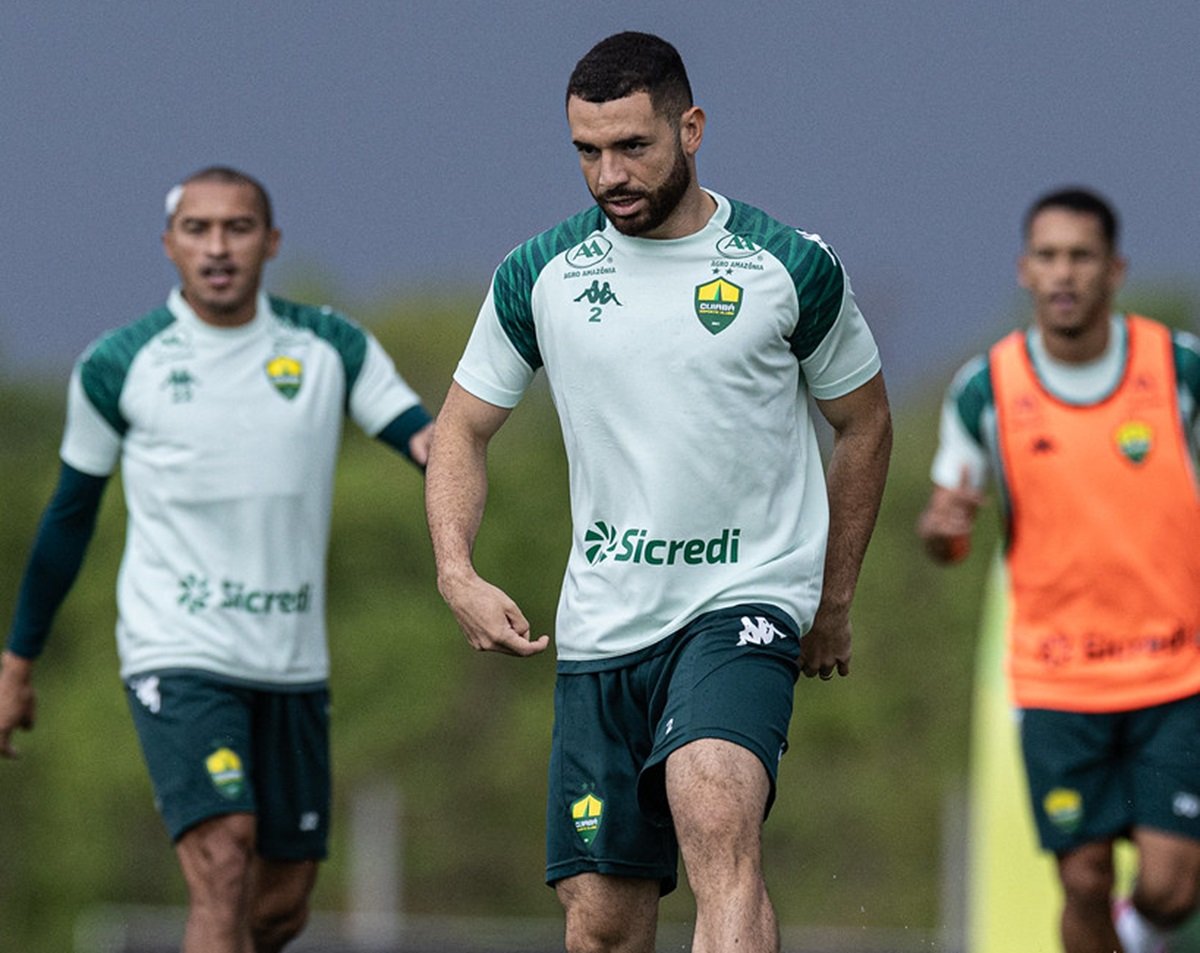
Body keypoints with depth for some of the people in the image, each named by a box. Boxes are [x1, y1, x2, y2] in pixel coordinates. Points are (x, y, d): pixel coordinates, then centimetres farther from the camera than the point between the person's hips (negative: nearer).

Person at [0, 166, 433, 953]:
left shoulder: (331, 347, 3)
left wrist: (443, 444, -31)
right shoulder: (118, 366, -2)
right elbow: (71, 513, 8)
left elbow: (424, 439, -5)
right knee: (223, 866, -21)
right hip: (177, 654, -4)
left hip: (293, 665, 4)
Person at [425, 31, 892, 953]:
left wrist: (834, 601, 15)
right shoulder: (540, 275, 3)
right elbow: (462, 429, 13)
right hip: (601, 628, 4)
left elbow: (864, 425, 12)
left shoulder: (792, 267, -2)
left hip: (745, 602, -4)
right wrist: (457, 573, -4)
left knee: (716, 823, -30)